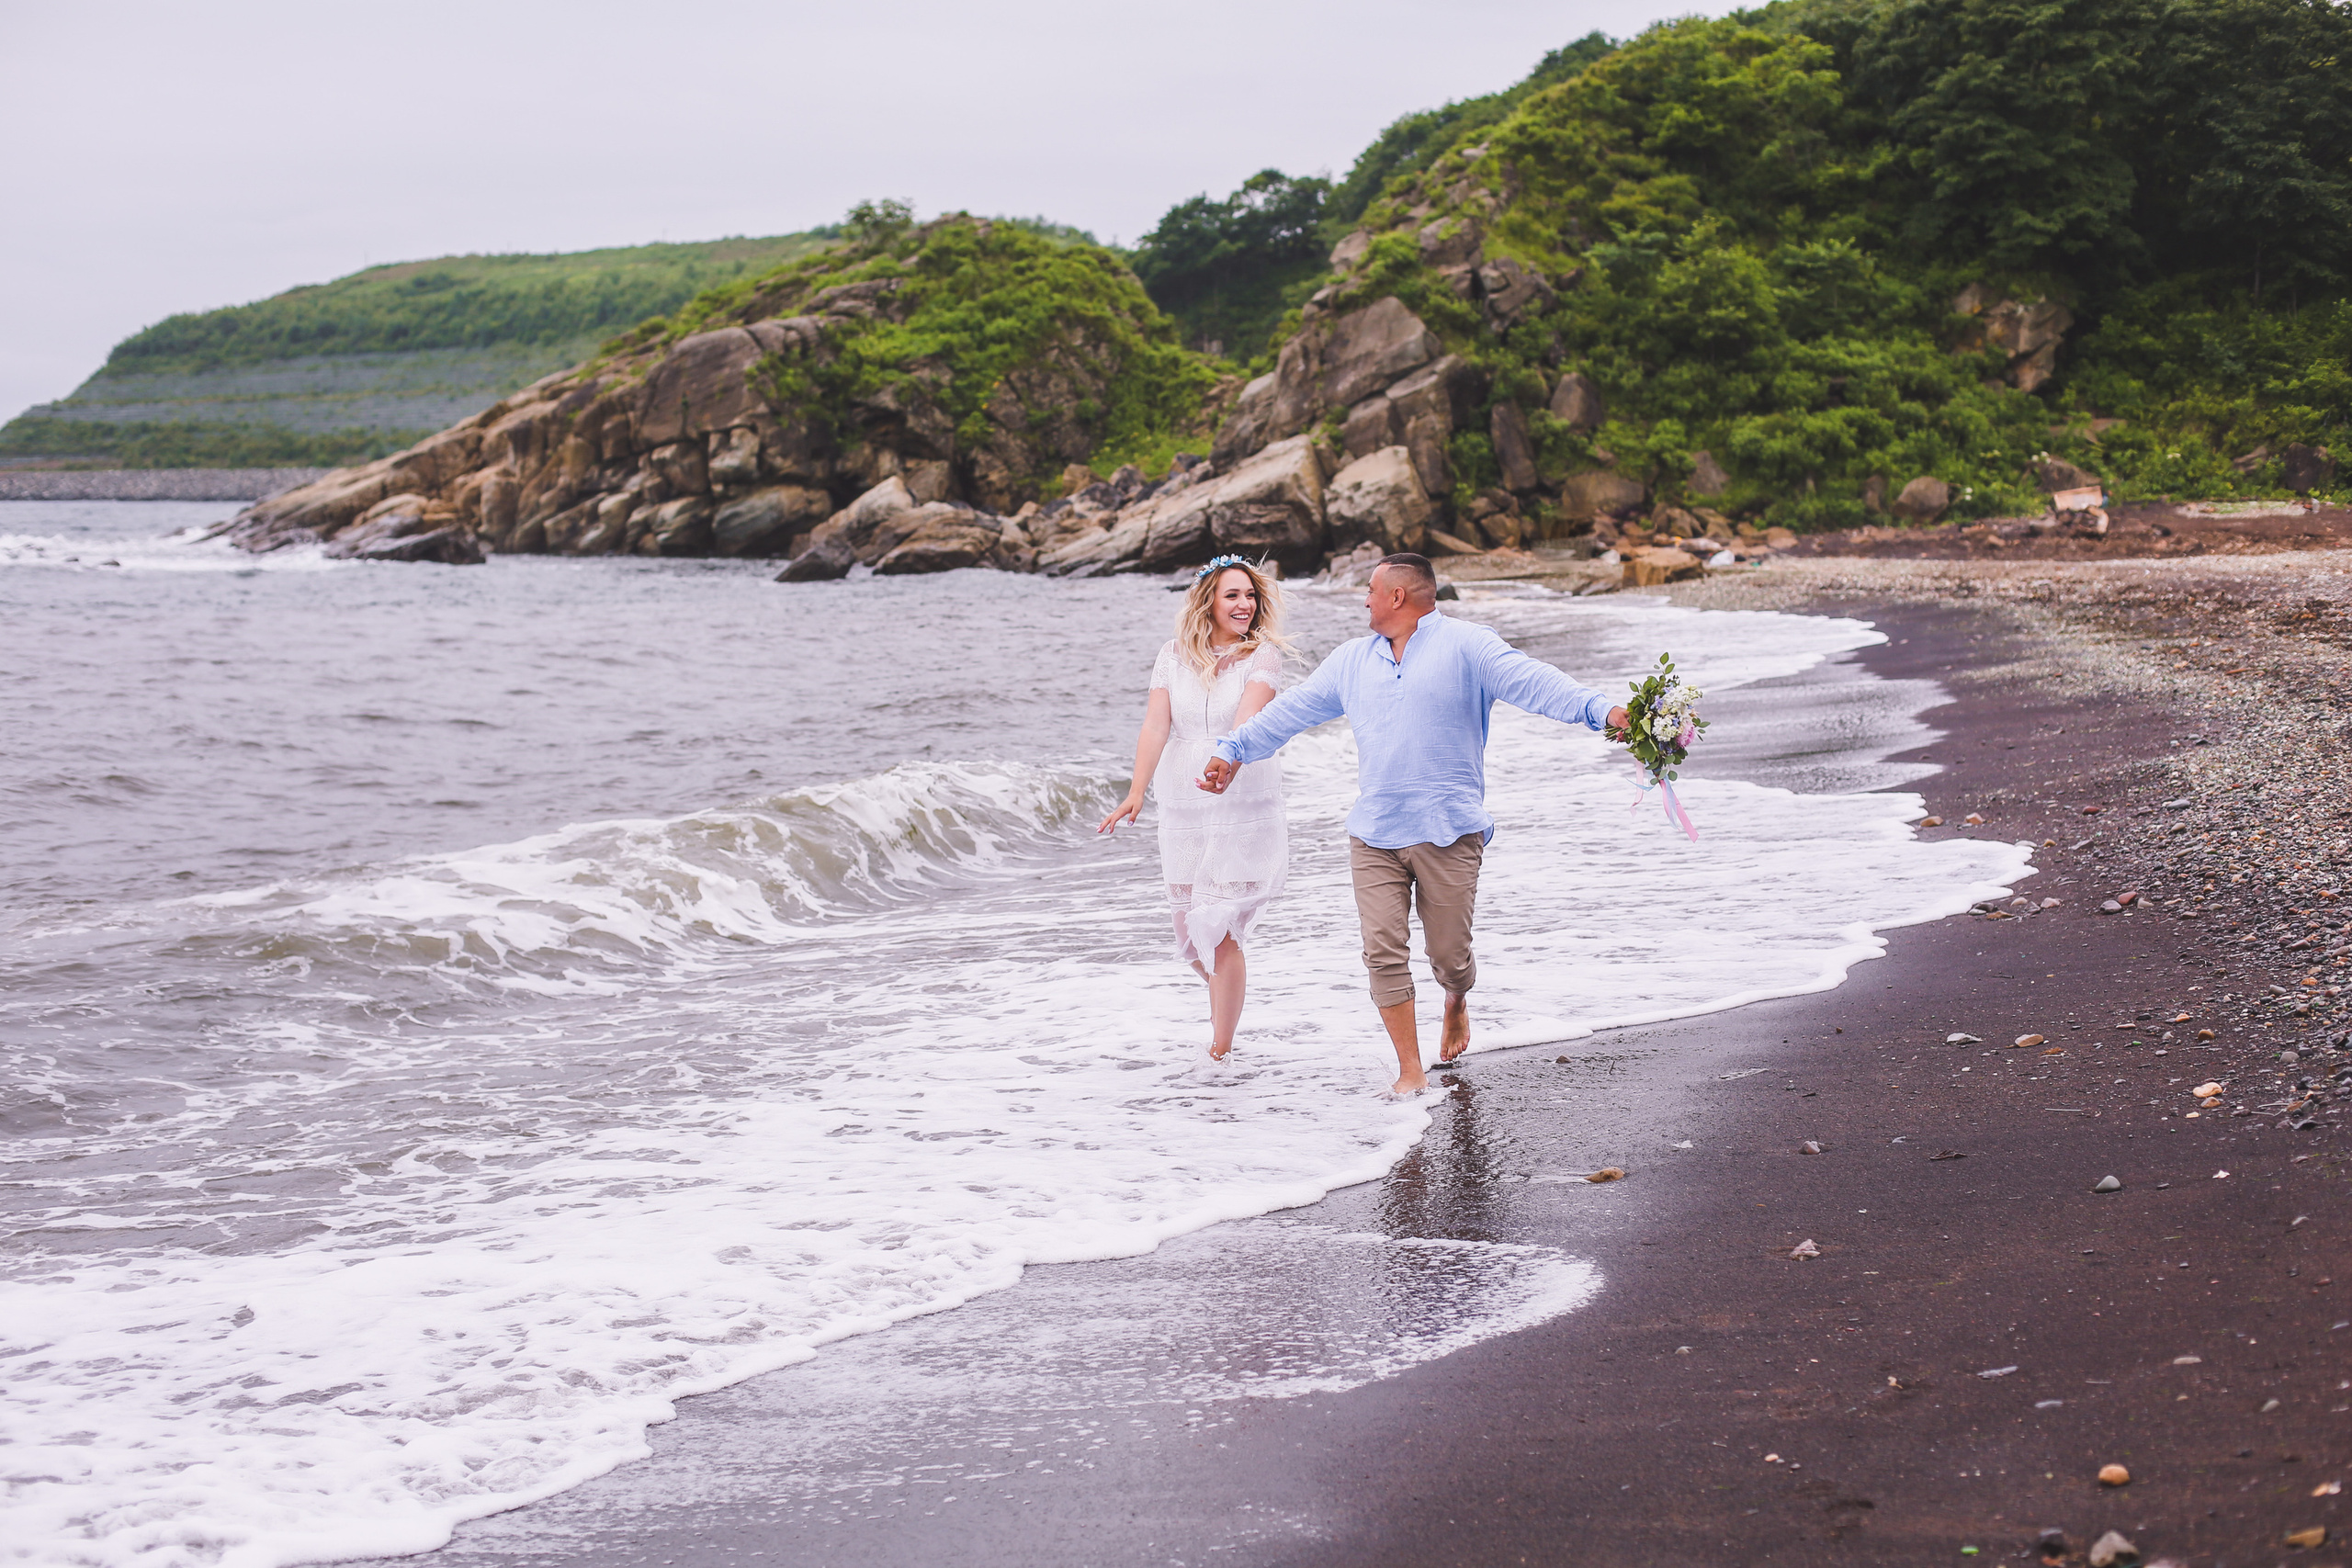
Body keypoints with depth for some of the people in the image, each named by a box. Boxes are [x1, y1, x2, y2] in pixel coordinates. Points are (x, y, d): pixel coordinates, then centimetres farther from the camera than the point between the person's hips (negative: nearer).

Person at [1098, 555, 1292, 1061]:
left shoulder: (1263, 655, -5)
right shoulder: (1174, 655, 4)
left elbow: (1249, 718, -22)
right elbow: (1156, 725, -5)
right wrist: (1137, 791, -19)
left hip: (1244, 806, -4)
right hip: (1183, 809, 4)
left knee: (1220, 934, -9)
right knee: (1190, 932, 11)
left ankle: (1221, 1050, 0)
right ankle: (1226, 996, 41)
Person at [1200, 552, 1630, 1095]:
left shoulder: (1465, 645, -2)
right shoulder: (1351, 660, 16)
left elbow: (1530, 680, -15)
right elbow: (1292, 709, 25)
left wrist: (1600, 711, -29)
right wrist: (1234, 749, 28)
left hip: (1448, 832, -4)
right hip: (1373, 833, 4)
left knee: (1448, 953, 3)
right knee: (1384, 951, -6)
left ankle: (1456, 1001, 39)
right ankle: (1411, 1071, 1)